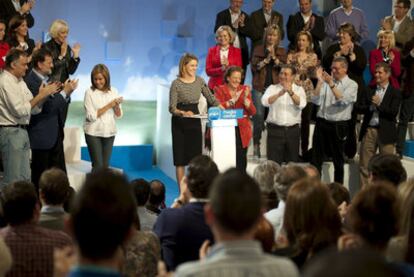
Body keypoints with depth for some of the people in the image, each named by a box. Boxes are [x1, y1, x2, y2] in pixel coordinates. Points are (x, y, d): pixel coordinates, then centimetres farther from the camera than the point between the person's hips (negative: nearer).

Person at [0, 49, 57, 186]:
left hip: (22, 131, 9)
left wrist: (43, 95, -4)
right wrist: (40, 95, -15)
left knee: (25, 178, 12)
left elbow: (34, 109, 14)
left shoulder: (20, 81, 14)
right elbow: (20, 110, -19)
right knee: (12, 180, -7)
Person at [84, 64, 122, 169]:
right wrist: (108, 106, -19)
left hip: (109, 132, 4)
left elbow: (118, 116, 4)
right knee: (98, 165, -5)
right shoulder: (90, 92, -10)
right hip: (93, 133, -4)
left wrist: (117, 106, -17)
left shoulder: (113, 91, 2)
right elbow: (91, 116, -16)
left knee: (105, 165, 9)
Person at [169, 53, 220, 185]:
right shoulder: (176, 83, -8)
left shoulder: (200, 81, 5)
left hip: (195, 121, 4)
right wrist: (183, 113, -32)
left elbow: (211, 99, 9)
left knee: (196, 156, 3)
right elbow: (172, 108, -12)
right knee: (180, 158, -1)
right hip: (179, 122, -4)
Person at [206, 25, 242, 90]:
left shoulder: (237, 51, 7)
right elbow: (208, 71, 1)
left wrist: (228, 66, -15)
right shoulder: (212, 50, 7)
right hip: (215, 86, 0)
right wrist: (221, 69, -14)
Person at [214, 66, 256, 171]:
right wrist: (232, 100, -19)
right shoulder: (220, 90, 4)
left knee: (241, 161, 1)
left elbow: (252, 112, 2)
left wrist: (245, 99, -13)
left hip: (242, 131, 2)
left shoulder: (245, 89, 10)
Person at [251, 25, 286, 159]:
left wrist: (274, 57, -11)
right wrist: (266, 59, -10)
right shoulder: (258, 49, 10)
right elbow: (254, 66, -1)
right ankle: (256, 145, 3)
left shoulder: (281, 51, 13)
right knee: (258, 115, -5)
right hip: (260, 87, -1)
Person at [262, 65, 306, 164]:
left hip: (293, 130, 1)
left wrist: (291, 93, -31)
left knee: (292, 163, 9)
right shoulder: (272, 88, 4)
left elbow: (301, 104, -14)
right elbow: (265, 102, -15)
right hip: (275, 130, -1)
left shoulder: (299, 90, 6)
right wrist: (279, 94, -31)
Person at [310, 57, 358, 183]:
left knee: (338, 160, 9)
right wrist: (320, 81, -10)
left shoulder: (352, 85, -1)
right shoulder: (326, 81, 6)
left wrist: (331, 84, -22)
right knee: (316, 158, 4)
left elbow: (343, 100, -18)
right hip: (321, 122, 3)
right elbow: (315, 101, -3)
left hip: (338, 126, -3)